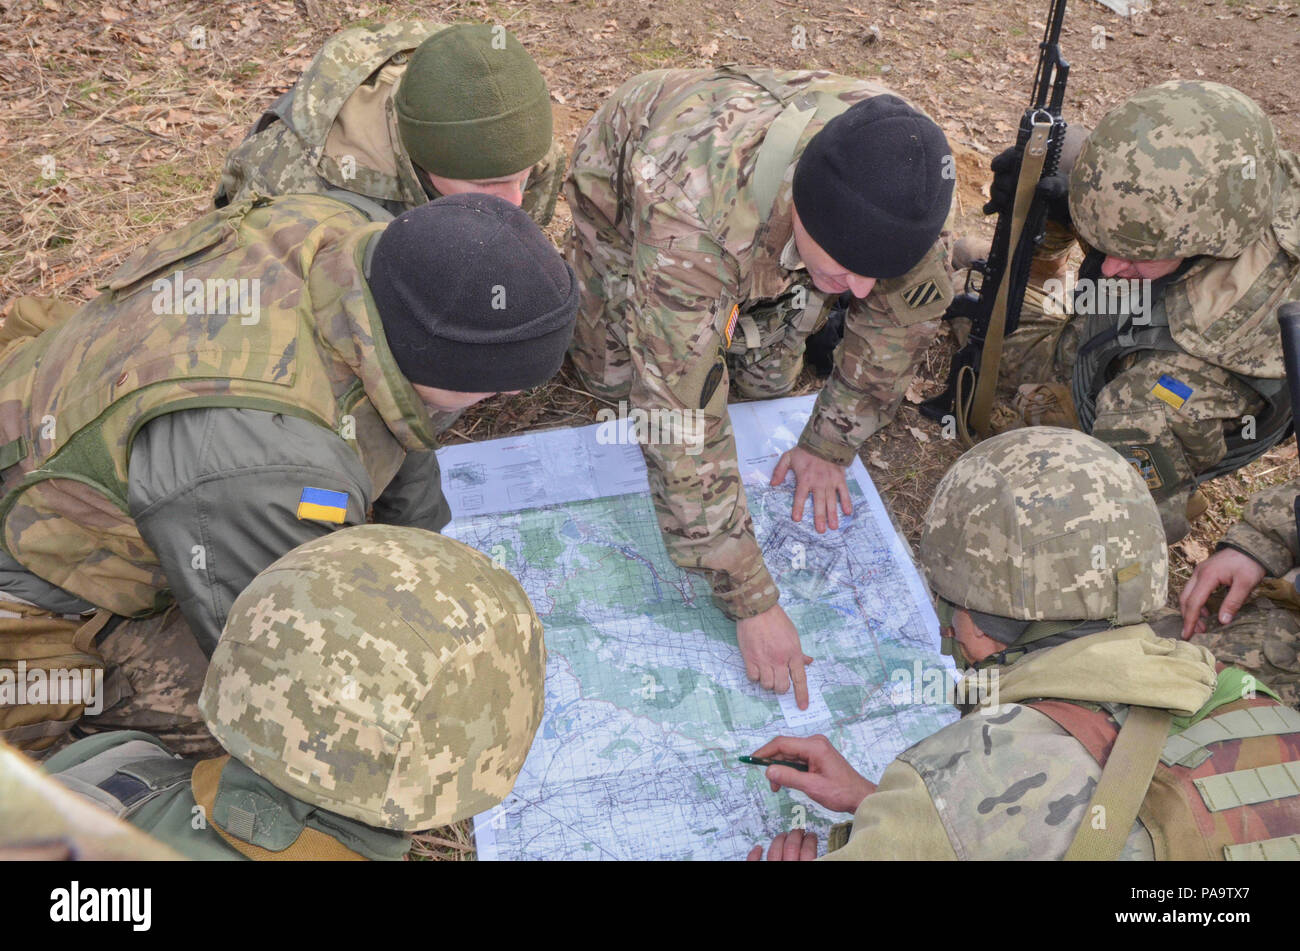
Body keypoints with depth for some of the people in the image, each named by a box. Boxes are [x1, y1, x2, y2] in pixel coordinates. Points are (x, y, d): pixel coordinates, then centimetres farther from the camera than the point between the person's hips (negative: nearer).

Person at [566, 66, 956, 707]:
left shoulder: (897, 168, -36)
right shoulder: (691, 220, -50)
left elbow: (905, 308, -17)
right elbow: (683, 416, -46)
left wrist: (830, 443, -13)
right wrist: (751, 601, -41)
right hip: (623, 179, -3)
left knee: (766, 378, 1)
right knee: (614, 374, 0)